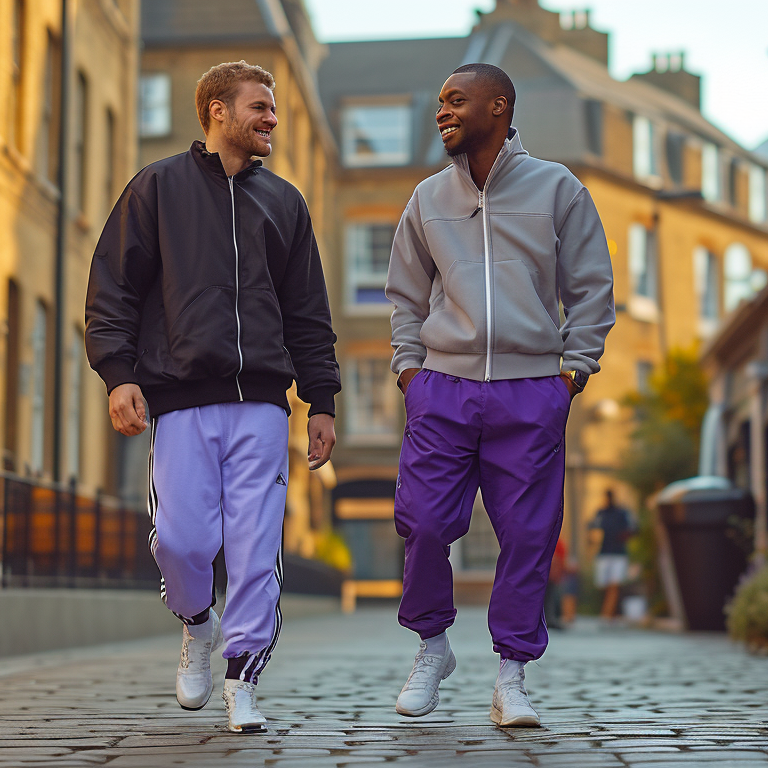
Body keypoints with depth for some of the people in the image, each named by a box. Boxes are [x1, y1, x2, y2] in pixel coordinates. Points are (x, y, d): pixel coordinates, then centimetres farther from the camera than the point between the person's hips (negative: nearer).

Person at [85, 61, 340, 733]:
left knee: (256, 548, -5)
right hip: (180, 400, -2)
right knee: (183, 539, -9)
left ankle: (243, 682, 5)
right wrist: (119, 373, -8)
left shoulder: (284, 201, 18)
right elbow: (112, 289, 5)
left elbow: (308, 313, 20)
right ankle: (199, 625, 23)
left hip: (261, 403, 2)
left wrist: (322, 401, 14)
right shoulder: (158, 187, 9)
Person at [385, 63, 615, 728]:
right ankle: (432, 646, 18)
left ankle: (512, 675, 11)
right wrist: (409, 365, 8)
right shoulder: (428, 199, 12)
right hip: (442, 387, 2)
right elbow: (407, 294, 19)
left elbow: (591, 286, 7)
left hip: (532, 392, -2)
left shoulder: (557, 188, 4)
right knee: (423, 522, -5)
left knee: (527, 534, -1)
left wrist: (574, 367, -1)